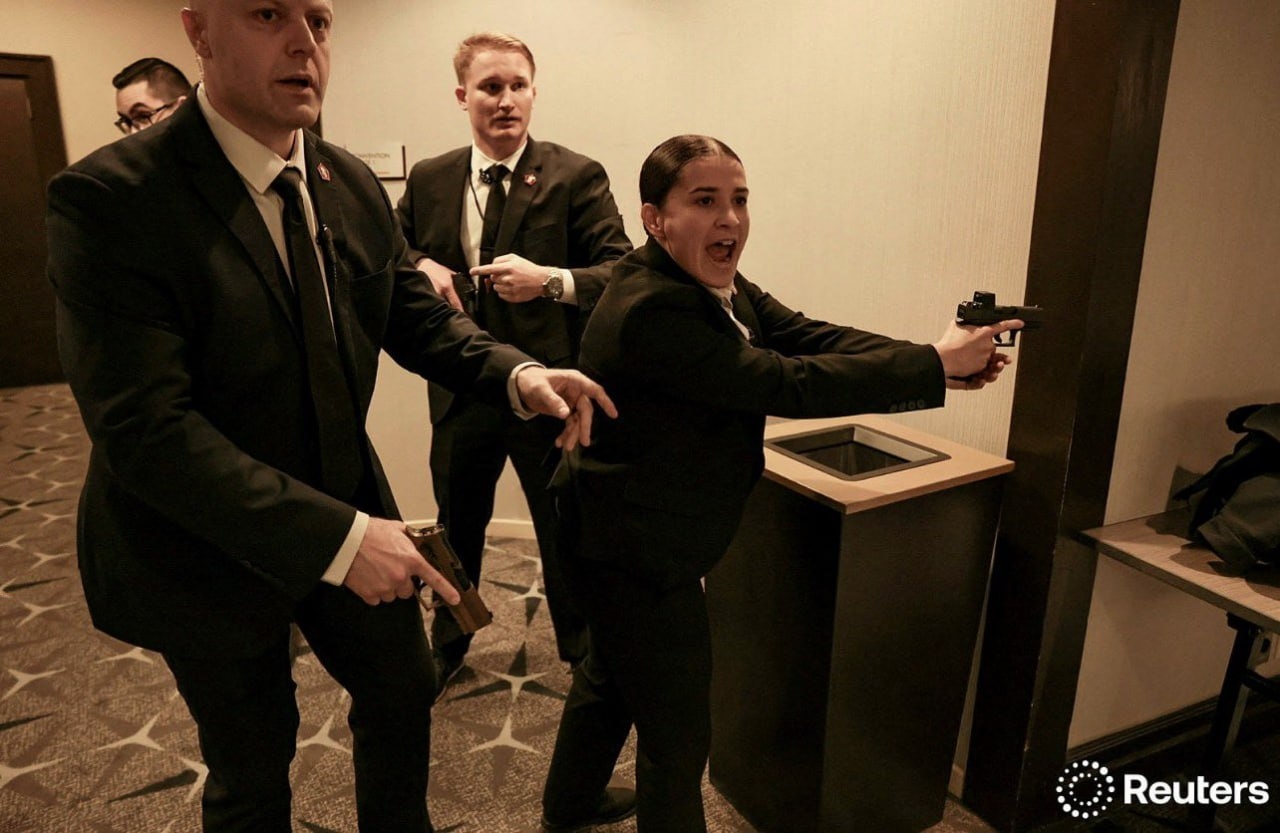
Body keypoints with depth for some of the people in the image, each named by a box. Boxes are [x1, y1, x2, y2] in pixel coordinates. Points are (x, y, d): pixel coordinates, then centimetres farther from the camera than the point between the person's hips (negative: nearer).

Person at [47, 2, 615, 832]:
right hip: (208, 548, -5)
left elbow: (420, 318, 1)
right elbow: (143, 429, -28)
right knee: (253, 764, 17)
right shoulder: (108, 200, -23)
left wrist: (517, 372, -20)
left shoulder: (355, 186, -3)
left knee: (404, 691, 22)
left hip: (347, 510, 6)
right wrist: (335, 537, -32)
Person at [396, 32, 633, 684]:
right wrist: (419, 266, -7)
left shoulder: (577, 178, -7)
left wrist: (550, 280, -28)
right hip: (460, 390, 4)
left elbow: (622, 273, -12)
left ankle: (583, 654, 39)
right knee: (457, 529, 22)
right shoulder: (428, 181, 5)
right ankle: (447, 646, 48)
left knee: (568, 534, 13)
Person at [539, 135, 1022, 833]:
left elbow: (811, 337, -8)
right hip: (637, 557, -11)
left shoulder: (718, 285, 1)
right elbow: (786, 383, -31)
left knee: (610, 674, 29)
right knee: (678, 733, 6)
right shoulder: (650, 311, -29)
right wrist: (935, 364, -25)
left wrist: (942, 361, -19)